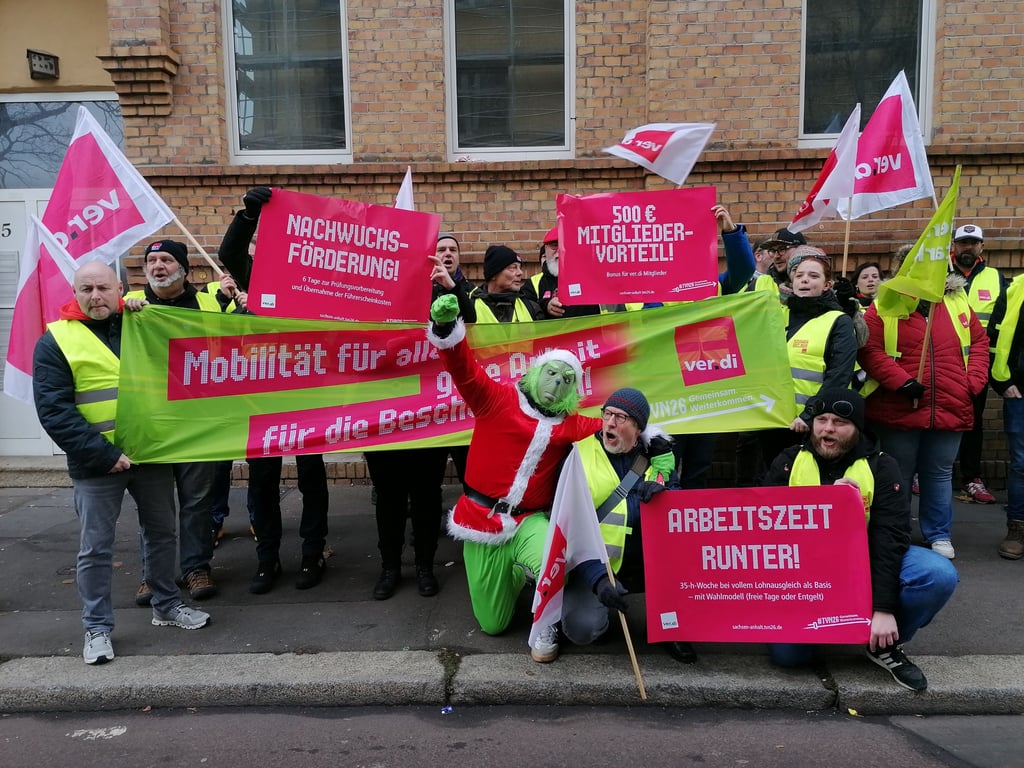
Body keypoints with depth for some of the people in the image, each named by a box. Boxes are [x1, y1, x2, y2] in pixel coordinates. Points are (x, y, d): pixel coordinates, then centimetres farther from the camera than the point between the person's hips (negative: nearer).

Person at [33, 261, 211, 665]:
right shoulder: (57, 340, -6)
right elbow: (54, 412, -12)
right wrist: (102, 453, -18)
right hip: (98, 462, -4)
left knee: (161, 534, 15)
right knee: (96, 549, 6)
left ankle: (167, 605, 33)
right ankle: (97, 628, 21)